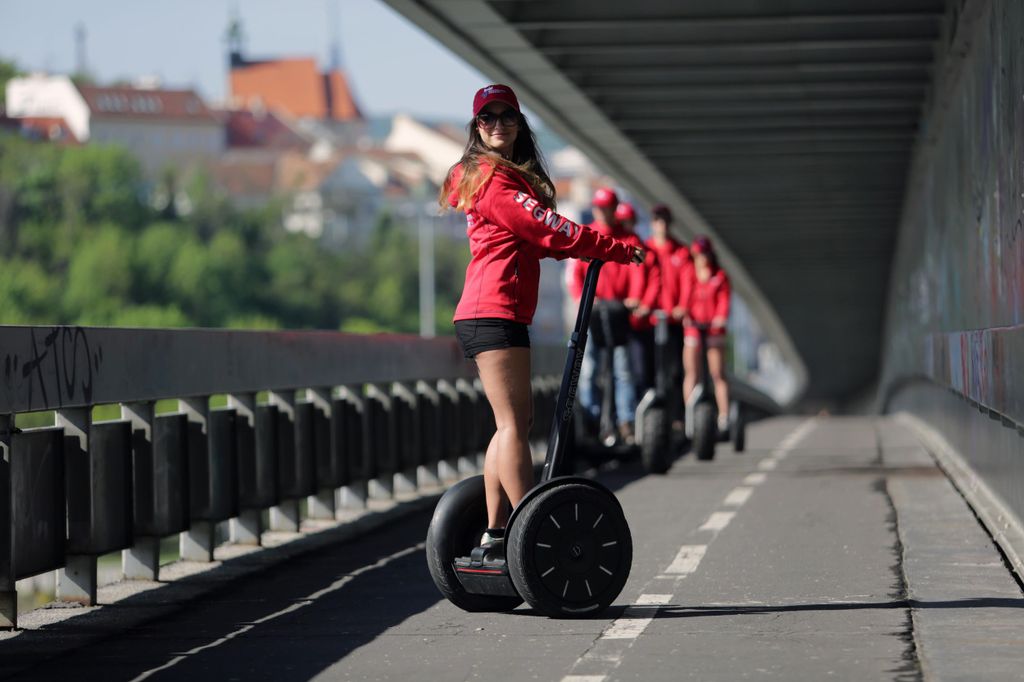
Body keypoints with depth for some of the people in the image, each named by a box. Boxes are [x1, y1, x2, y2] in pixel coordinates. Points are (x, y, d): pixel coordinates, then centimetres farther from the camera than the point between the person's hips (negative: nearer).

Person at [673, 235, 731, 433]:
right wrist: (683, 311, -21)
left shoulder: (720, 276, 7)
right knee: (691, 372, -2)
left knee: (717, 374, -2)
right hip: (692, 326, 1)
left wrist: (721, 317, -19)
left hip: (714, 328, -1)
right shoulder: (687, 274, 9)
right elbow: (685, 296, -1)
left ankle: (724, 417, -5)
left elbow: (724, 300, 0)